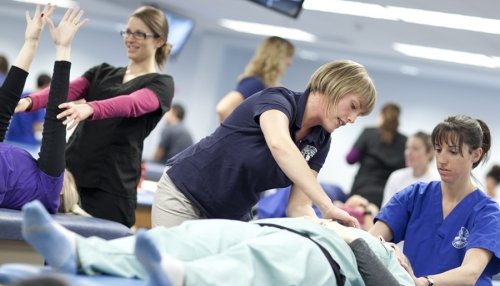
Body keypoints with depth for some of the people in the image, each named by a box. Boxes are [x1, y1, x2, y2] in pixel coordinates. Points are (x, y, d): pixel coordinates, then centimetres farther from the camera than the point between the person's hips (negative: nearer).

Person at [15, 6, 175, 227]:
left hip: (111, 184, -4)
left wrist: (89, 109, -39)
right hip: (69, 170, 4)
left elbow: (131, 104, -18)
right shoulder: (102, 73, 19)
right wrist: (29, 102, -21)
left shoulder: (161, 84, 3)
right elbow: (65, 90, 1)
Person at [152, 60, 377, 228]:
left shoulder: (320, 143, -1)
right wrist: (327, 207, -50)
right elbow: (279, 145, -44)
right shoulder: (278, 99, -21)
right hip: (183, 196, -7)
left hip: (233, 216, 7)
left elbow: (298, 206, -6)